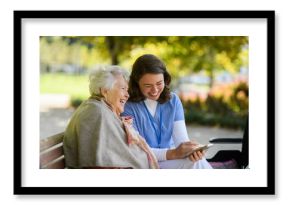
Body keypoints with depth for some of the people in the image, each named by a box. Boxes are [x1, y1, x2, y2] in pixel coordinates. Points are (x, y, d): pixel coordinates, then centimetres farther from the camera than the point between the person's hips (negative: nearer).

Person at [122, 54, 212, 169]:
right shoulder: (128, 107, -9)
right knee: (196, 164, -28)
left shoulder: (173, 101, 8)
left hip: (172, 160, 5)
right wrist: (173, 153, -30)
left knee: (199, 161, -27)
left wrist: (191, 150, -26)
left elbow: (181, 138, -1)